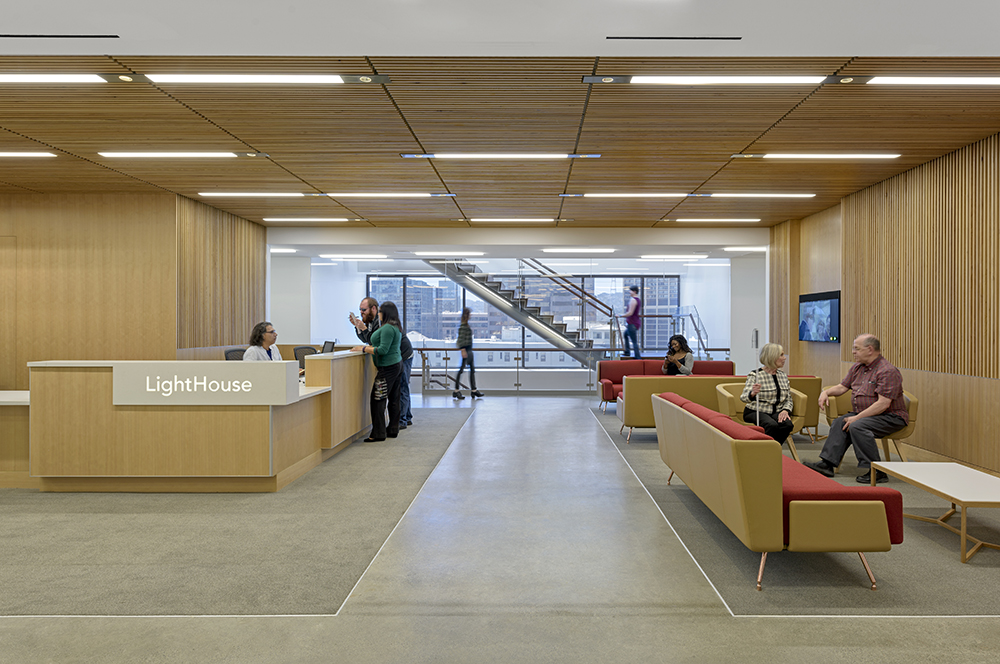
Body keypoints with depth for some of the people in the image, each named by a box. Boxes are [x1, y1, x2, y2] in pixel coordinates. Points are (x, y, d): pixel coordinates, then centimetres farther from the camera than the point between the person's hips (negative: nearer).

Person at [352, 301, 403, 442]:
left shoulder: (388, 328, -17)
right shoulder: (395, 327, 16)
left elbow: (383, 350, -22)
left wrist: (364, 349, -14)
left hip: (387, 367, -11)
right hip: (396, 363, 11)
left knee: (377, 399, -8)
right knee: (393, 398, 13)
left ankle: (378, 433, -6)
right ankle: (393, 430, 19)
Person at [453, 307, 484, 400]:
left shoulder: (467, 325, 15)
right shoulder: (463, 325, -14)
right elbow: (461, 338, -19)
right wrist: (463, 350, -23)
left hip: (469, 350, 10)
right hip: (465, 349, -10)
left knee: (472, 369, 10)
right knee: (461, 369, -5)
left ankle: (474, 390, 14)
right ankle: (456, 391, 1)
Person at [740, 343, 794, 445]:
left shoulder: (783, 375, 11)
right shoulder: (755, 375, -9)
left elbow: (788, 399, 13)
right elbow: (744, 397, -19)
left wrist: (785, 410, -10)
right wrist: (752, 394, -44)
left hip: (777, 412, 5)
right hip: (756, 412, -5)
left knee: (787, 424, -28)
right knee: (772, 425, -35)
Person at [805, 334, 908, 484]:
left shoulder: (888, 371, -19)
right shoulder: (857, 367, 10)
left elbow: (883, 404, -25)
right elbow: (842, 387, 18)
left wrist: (857, 418, -25)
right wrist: (826, 392, -3)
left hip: (891, 417, -9)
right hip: (864, 414, 9)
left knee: (857, 426, -29)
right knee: (840, 423, -9)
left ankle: (877, 472, -22)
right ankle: (827, 463, -12)